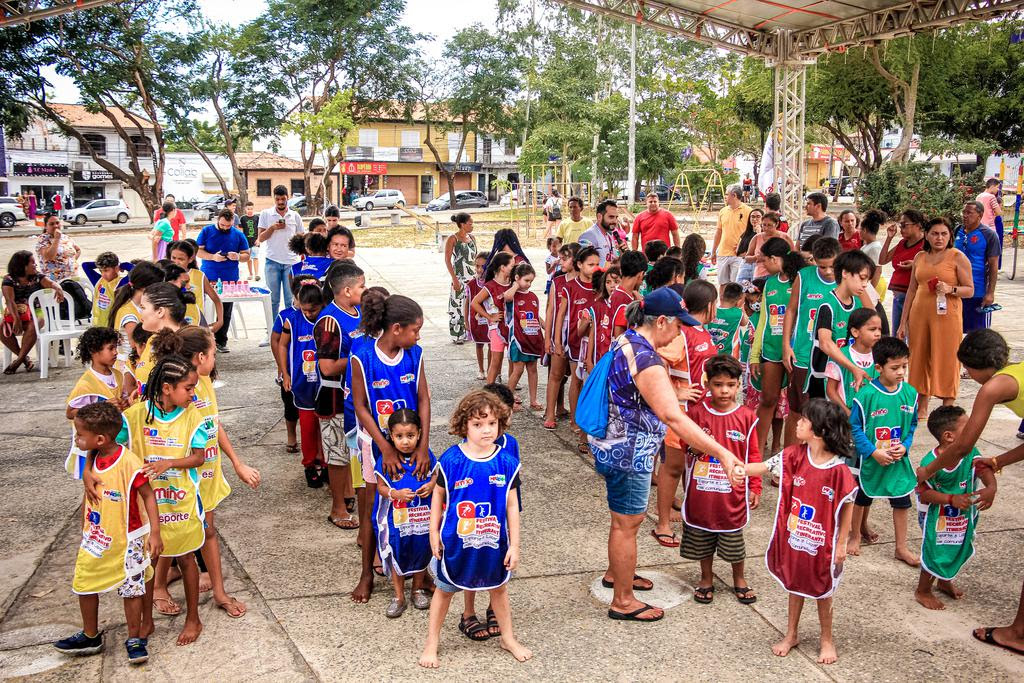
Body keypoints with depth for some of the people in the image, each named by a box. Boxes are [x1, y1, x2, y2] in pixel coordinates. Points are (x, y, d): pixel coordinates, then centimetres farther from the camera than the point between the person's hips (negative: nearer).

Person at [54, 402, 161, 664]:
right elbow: (90, 495, 11)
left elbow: (148, 496, -19)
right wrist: (84, 530, 17)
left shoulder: (128, 462, -25)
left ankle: (135, 638, 25)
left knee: (131, 588, 7)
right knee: (84, 585, 16)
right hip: (95, 539, 7)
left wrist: (155, 533, -21)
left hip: (126, 540, -7)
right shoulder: (91, 459, -3)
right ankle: (90, 637, 36)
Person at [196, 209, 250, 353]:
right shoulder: (206, 231, 3)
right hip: (208, 279, -1)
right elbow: (198, 250, 0)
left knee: (226, 312, 4)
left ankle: (221, 341, 12)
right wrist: (213, 257, -17)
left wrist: (238, 257, -14)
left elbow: (246, 255, 9)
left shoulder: (238, 235, 7)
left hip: (230, 280, 1)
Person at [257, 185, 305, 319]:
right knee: (273, 300, 6)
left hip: (291, 262, 0)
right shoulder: (265, 214, 5)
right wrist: (273, 228, -12)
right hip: (272, 261, 0)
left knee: (291, 300, 2)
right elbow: (261, 238, 3)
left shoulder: (295, 216, 7)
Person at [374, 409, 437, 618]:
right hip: (396, 518, -2)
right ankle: (399, 596, 31)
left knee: (421, 552, 19)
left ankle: (418, 589, 42)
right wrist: (396, 494, -27)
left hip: (422, 516, 2)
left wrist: (431, 485, -18)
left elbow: (435, 474, 3)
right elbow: (381, 487, -9)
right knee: (397, 556, 13)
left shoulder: (426, 456, -11)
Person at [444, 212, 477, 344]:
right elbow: (447, 260, -9)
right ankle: (456, 335, 7)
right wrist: (454, 279, -14)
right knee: (458, 305, -1)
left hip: (473, 276, 6)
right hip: (460, 277, -6)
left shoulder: (471, 237, 11)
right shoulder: (453, 239, -7)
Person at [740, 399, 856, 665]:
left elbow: (847, 506, -12)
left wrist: (841, 543, -8)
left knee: (823, 591, 15)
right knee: (794, 585, 20)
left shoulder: (839, 469, -21)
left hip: (823, 543, -4)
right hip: (794, 538, 4)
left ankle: (827, 639, 37)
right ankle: (792, 634, 39)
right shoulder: (794, 455, -10)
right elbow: (762, 467, -7)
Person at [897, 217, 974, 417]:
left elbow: (970, 290, 0)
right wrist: (903, 322, 13)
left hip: (946, 316, -4)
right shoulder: (920, 257, 12)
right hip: (919, 314, 4)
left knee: (946, 360, -2)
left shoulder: (957, 257, 0)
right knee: (919, 359, 7)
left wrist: (950, 289, -21)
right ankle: (922, 408, 19)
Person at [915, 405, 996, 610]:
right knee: (935, 553, 3)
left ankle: (946, 581, 50)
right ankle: (922, 591, 27)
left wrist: (991, 488, -41)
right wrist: (951, 499, -33)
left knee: (959, 549, 23)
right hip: (937, 516, -6)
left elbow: (985, 469, -22)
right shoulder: (930, 463, -27)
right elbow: (924, 494, -23)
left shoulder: (971, 451, -12)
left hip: (964, 515, 6)